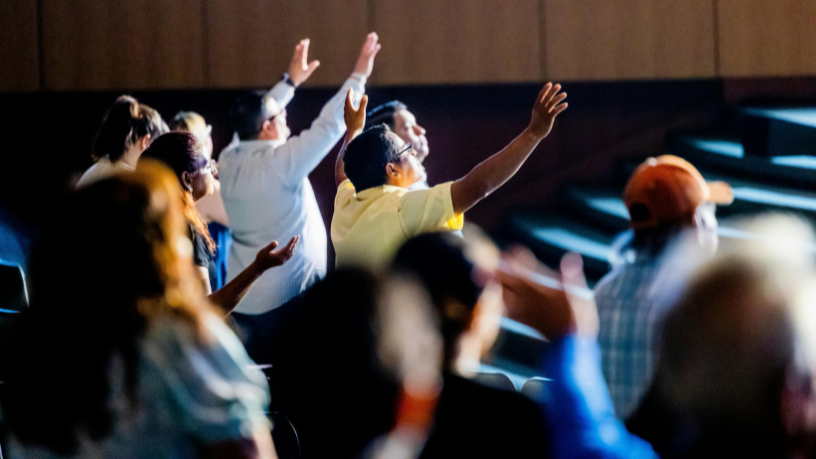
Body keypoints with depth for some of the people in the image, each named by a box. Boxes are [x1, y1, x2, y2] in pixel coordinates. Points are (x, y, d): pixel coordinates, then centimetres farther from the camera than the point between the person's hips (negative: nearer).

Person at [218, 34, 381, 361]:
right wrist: (359, 76, -3)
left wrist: (291, 81, 30)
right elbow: (329, 126, -12)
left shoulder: (230, 160, 4)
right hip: (285, 302, -7)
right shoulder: (280, 162, -15)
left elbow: (257, 115, 20)